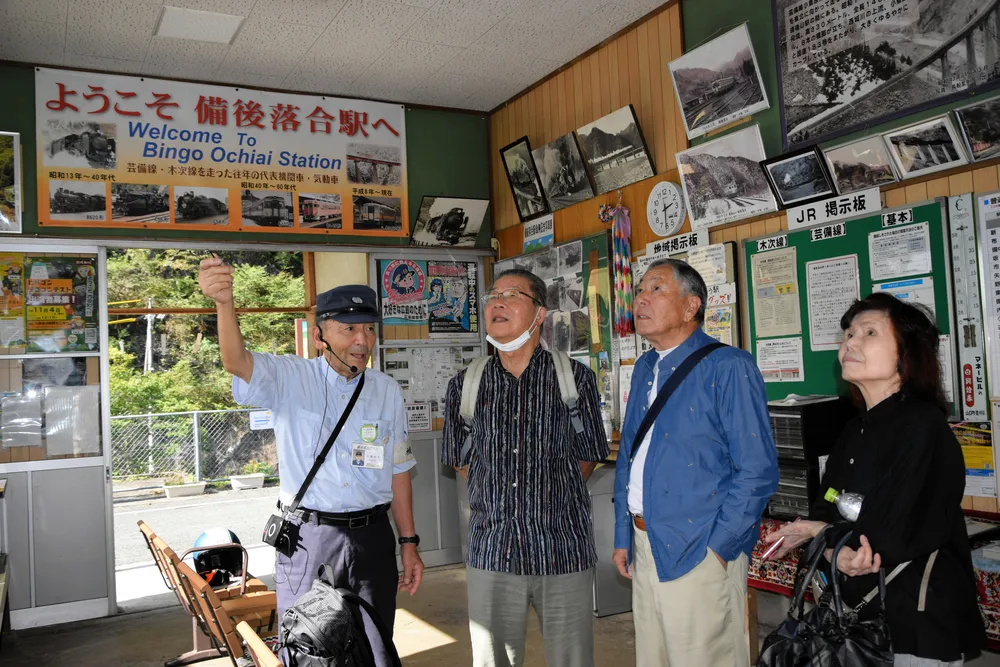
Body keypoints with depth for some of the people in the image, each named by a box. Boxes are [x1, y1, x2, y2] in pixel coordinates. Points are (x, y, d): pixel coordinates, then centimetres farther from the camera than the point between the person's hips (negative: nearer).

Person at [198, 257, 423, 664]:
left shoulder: (387, 391, 4)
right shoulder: (290, 378, -6)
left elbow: (397, 470, 10)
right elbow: (238, 363, -27)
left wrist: (409, 543, 10)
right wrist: (224, 302, -46)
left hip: (372, 537, 3)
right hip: (306, 538, -2)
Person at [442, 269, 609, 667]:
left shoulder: (575, 379, -2)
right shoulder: (466, 385, 4)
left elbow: (588, 455, 7)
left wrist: (552, 498, 5)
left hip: (564, 549, -1)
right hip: (491, 550, 2)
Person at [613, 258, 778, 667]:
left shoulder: (728, 368, -13)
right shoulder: (644, 369, 10)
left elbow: (757, 471, -15)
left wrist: (718, 547, -16)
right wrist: (623, 536, 13)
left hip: (699, 554, -7)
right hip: (644, 550, 7)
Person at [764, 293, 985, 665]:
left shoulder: (922, 425, -17)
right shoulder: (855, 431, 6)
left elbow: (891, 541, -23)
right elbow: (823, 514, 1)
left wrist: (820, 532, -8)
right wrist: (839, 553, -20)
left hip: (920, 628, -7)